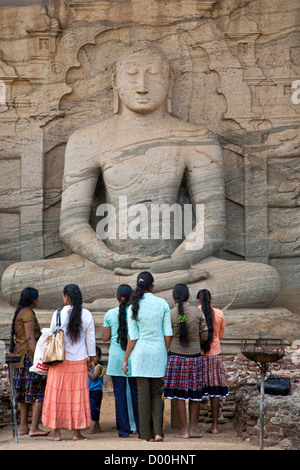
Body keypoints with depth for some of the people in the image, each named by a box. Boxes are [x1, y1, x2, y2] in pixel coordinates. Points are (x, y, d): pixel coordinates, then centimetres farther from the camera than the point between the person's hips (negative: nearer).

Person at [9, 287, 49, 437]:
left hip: (19, 355, 10)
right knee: (40, 392, -6)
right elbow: (30, 338, -19)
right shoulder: (28, 313, -13)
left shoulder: (18, 313, 16)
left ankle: (23, 427, 12)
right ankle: (34, 428, -10)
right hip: (29, 356, -10)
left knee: (25, 392, 12)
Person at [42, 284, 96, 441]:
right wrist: (92, 359, 13)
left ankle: (56, 432, 6)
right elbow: (91, 339, 3)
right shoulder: (86, 315, -1)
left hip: (60, 360, -2)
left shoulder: (58, 314, -9)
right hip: (79, 361, 2)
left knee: (57, 393, 5)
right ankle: (77, 432, 8)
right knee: (78, 394, 7)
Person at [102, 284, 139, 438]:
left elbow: (105, 337, 2)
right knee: (136, 392, 8)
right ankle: (140, 427, 11)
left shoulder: (110, 314, -2)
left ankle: (124, 429, 5)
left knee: (119, 393, 4)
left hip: (116, 358, 0)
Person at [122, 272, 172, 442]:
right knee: (156, 393, 12)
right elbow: (168, 333, -1)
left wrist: (126, 359, 4)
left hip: (140, 352, -1)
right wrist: (166, 354, 12)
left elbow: (133, 337, -4)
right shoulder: (163, 304, -3)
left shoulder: (134, 307, -5)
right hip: (158, 351, 1)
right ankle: (158, 431, 0)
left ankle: (147, 434, 7)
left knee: (143, 394, 5)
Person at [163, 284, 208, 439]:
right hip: (195, 356, 2)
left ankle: (184, 430, 4)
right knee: (195, 393, 11)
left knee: (179, 394, 3)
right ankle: (194, 428, 15)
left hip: (176, 356, -2)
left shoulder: (170, 314, -8)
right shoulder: (198, 313, -2)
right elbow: (204, 336, 1)